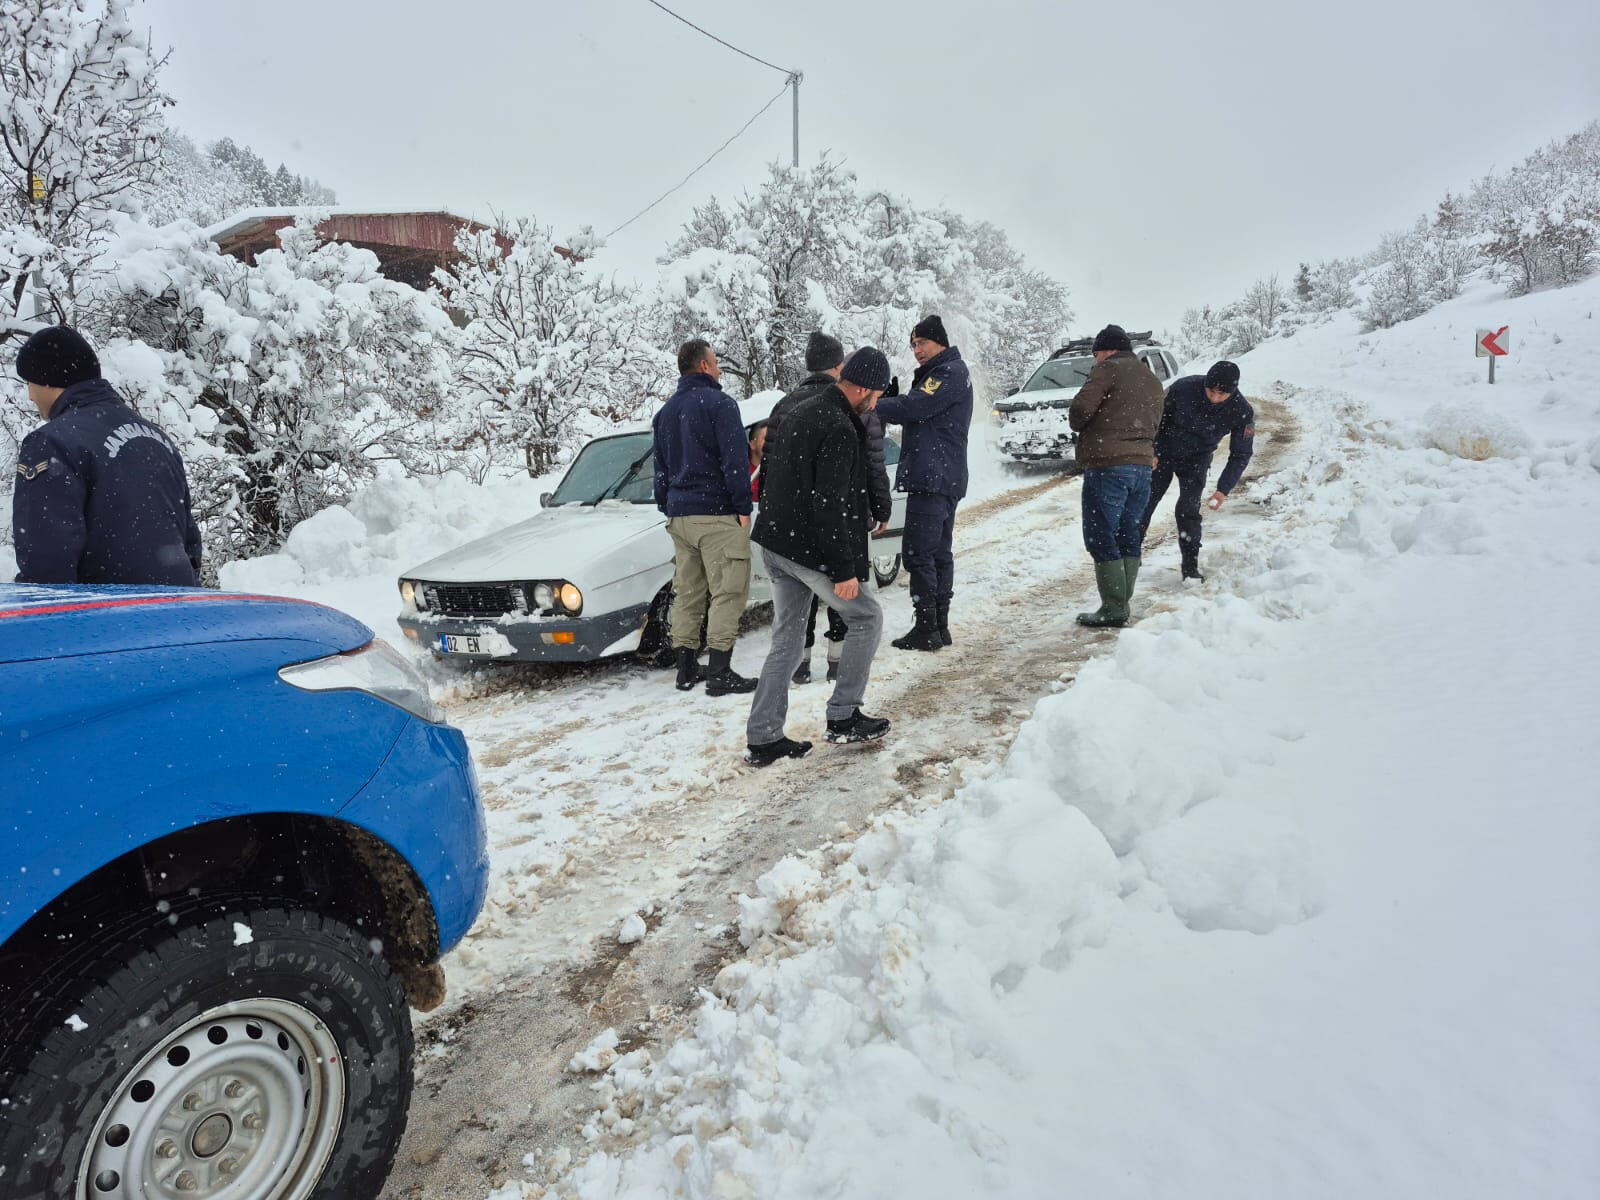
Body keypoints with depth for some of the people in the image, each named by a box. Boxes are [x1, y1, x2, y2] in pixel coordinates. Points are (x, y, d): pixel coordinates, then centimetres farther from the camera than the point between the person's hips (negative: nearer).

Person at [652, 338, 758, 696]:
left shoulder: (666, 411, 18)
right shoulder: (718, 403, -7)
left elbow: (661, 468, 22)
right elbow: (735, 460, -14)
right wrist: (743, 508, -11)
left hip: (679, 515, 8)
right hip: (717, 513, -8)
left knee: (687, 593, 11)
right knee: (727, 592, -5)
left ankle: (686, 669, 15)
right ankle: (719, 673, -8)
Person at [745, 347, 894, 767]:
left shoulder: (800, 413, 14)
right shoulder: (840, 429, -17)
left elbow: (774, 476, 21)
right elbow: (831, 506, -23)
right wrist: (844, 570, -20)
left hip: (776, 543, 9)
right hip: (810, 549, -9)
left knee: (786, 641, 13)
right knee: (866, 618, 9)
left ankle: (763, 739, 13)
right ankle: (843, 717, 13)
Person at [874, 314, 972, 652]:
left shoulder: (950, 373, -9)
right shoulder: (936, 374, 24)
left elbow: (913, 407, -22)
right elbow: (912, 410, 17)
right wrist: (881, 407, -1)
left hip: (932, 479, -11)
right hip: (944, 479, 11)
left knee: (919, 553, -9)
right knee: (939, 552, 11)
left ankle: (926, 628, -6)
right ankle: (939, 626, 17)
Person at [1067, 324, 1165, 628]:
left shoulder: (1108, 368, -4)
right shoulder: (1153, 380, 22)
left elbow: (1081, 408, -15)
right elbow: (1154, 423, 20)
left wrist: (1077, 424, 4)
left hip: (1107, 465, -8)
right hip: (1142, 465, 8)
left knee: (1101, 538, -5)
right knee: (1128, 537, 13)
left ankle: (1113, 610, -6)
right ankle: (1123, 605, 16)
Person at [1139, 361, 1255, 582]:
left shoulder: (1242, 412, -23)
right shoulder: (1183, 388, -28)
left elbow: (1240, 455, -13)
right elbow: (1157, 417, -9)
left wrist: (1223, 490, -22)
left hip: (1196, 462, 0)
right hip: (1163, 453, 0)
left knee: (1188, 511, -10)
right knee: (1144, 504, 3)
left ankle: (1191, 567, 2)